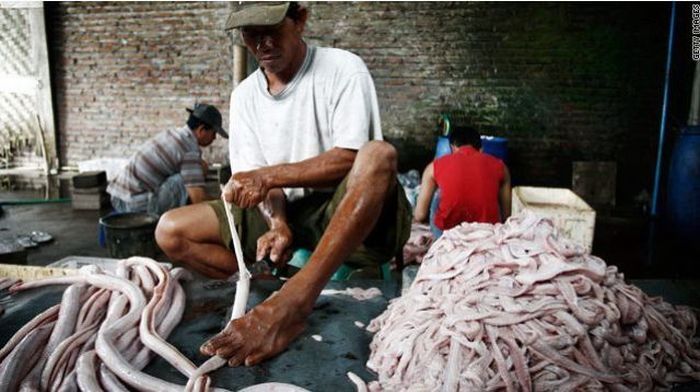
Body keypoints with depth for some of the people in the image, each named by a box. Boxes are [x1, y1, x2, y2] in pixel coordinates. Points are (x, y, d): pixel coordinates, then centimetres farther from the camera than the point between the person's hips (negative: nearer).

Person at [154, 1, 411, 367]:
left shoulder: (343, 69, -7)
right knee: (171, 231, -7)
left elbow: (350, 159, -17)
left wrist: (269, 175, -18)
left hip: (349, 215, -4)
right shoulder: (245, 95, 7)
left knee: (379, 155, -37)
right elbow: (255, 178, 1)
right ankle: (277, 289, -20)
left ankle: (292, 302, -41)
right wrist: (277, 222, -19)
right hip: (282, 214, 5)